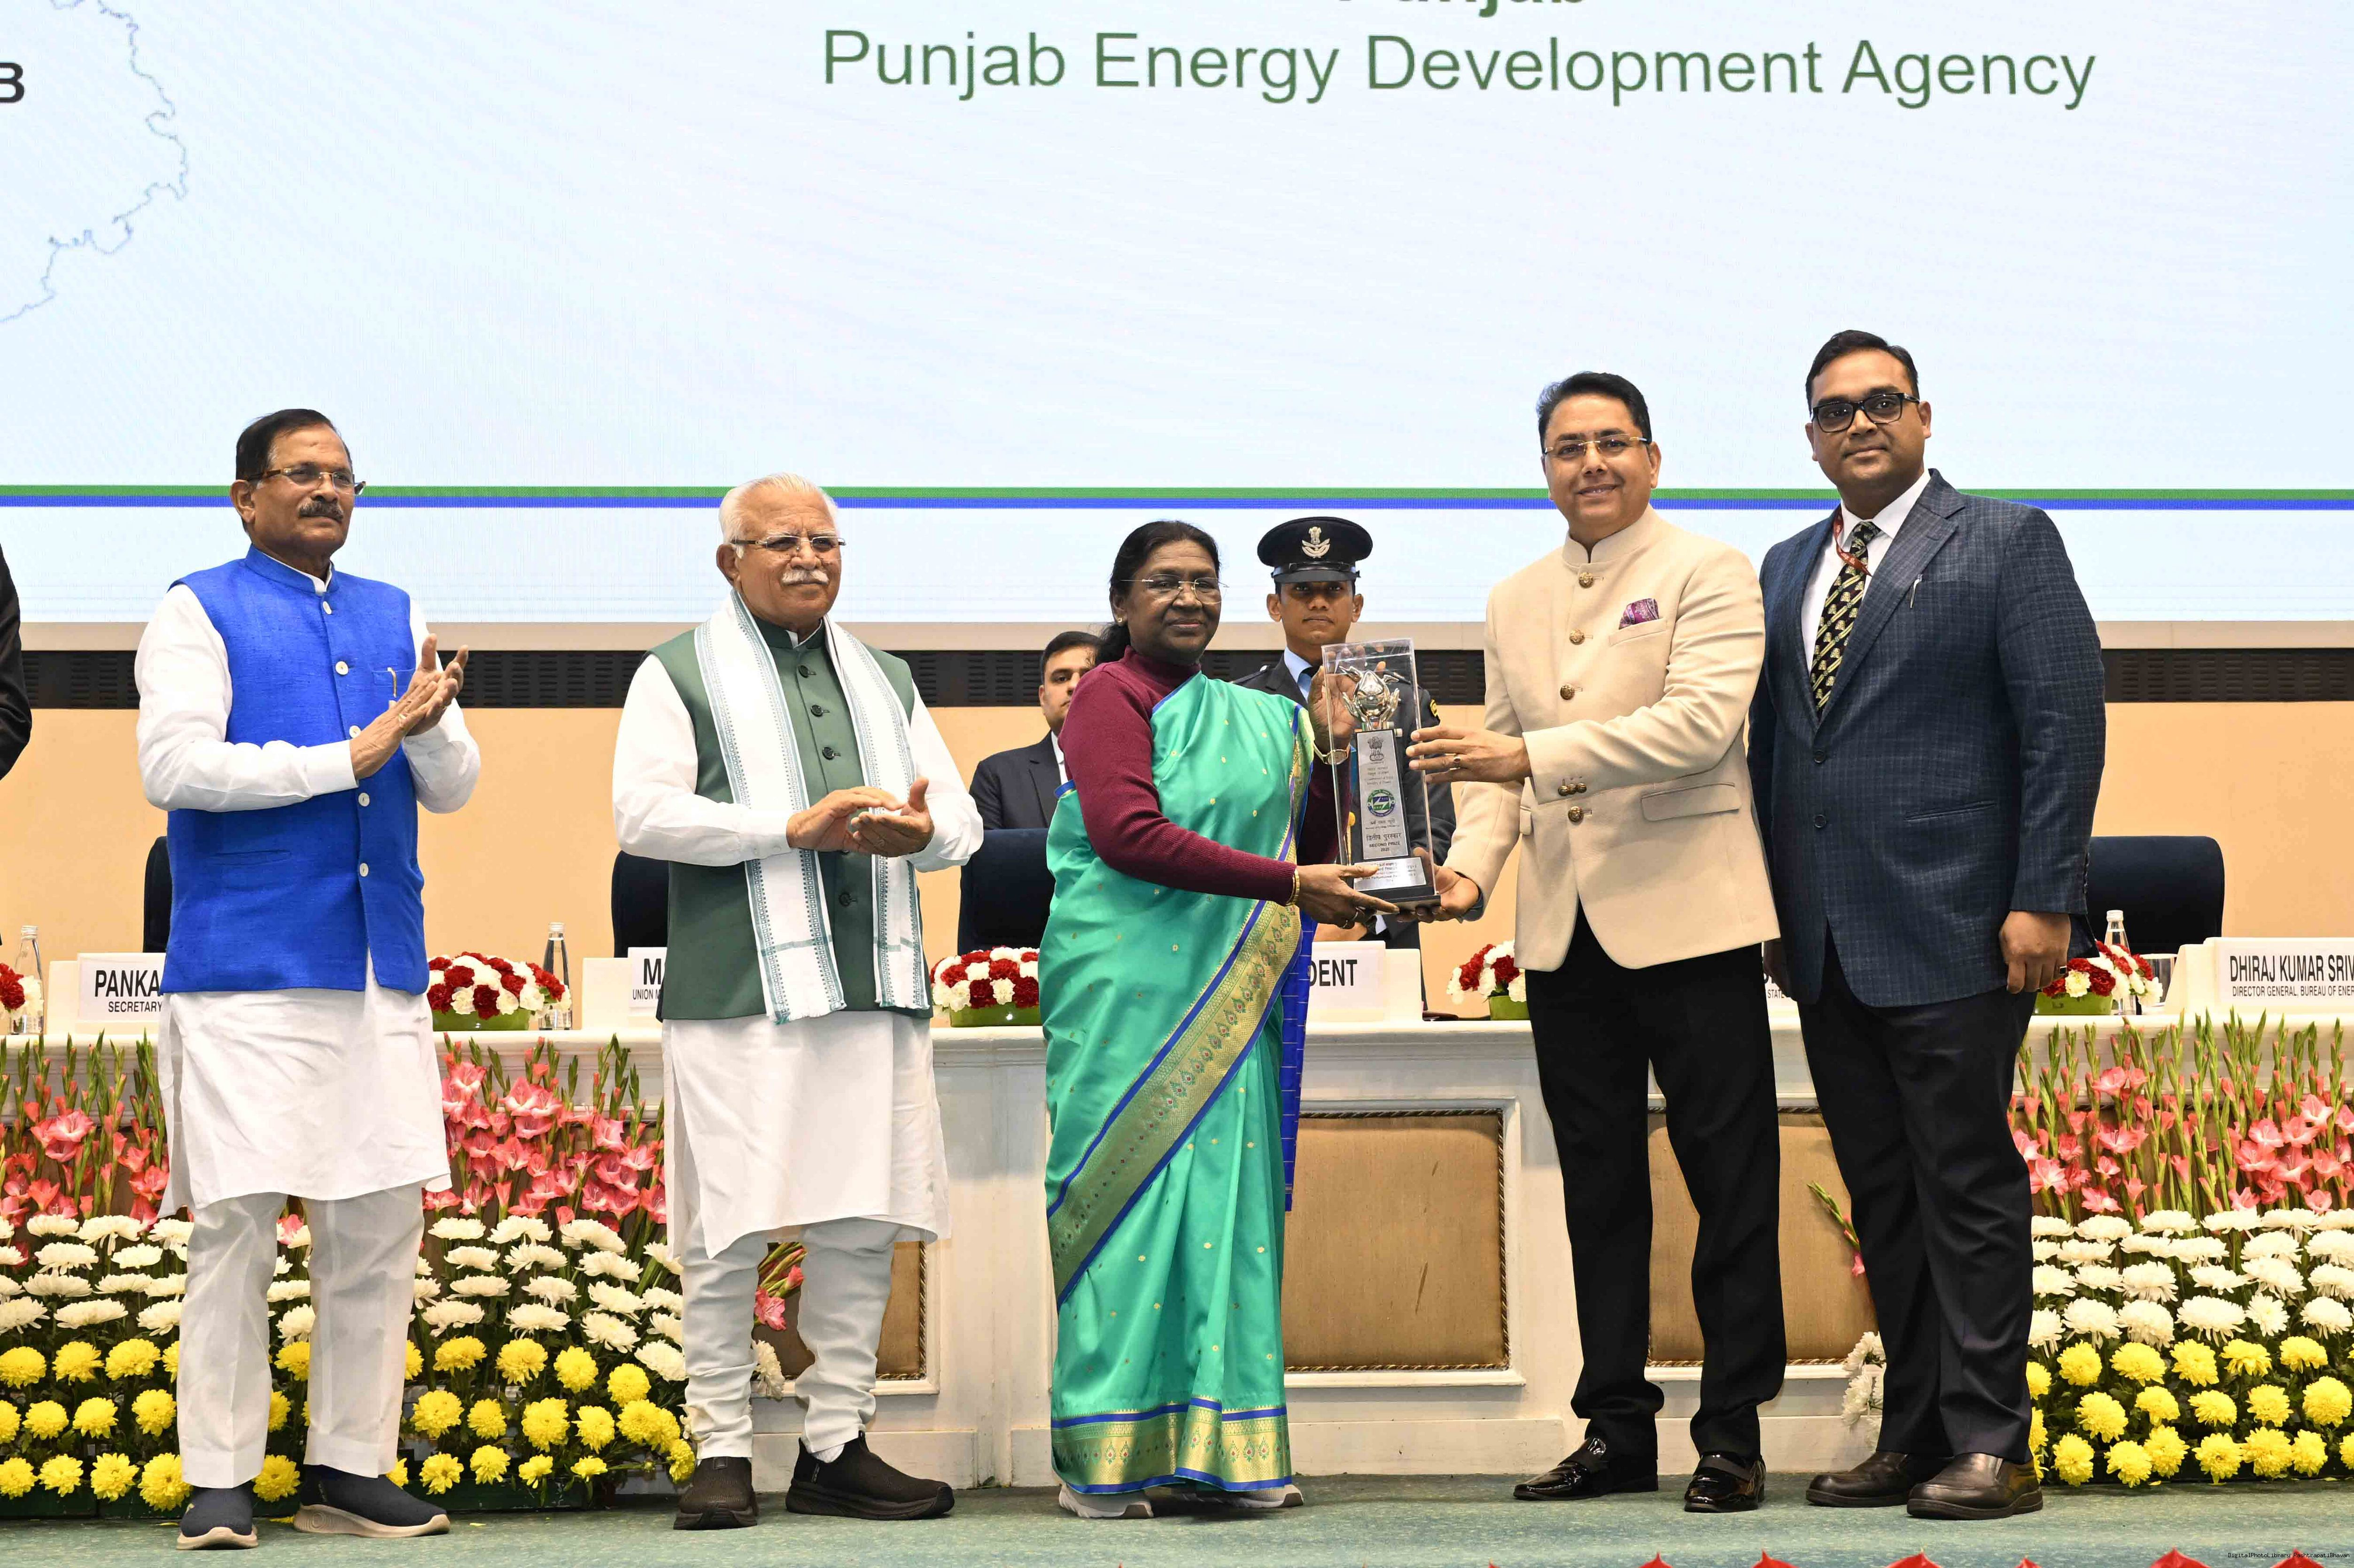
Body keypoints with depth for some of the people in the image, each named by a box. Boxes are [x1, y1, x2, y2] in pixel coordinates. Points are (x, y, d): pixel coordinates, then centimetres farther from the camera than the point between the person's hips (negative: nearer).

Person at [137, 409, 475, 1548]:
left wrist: (425, 723, -8)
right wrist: (350, 756, -11)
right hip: (247, 972, -5)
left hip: (384, 971, 5)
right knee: (236, 1220, -6)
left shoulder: (395, 619, 19)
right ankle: (218, 1482, 1)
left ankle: (349, 1470, 11)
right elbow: (172, 765, -11)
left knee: (381, 1220, 4)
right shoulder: (200, 614, 3)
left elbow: (454, 788, 15)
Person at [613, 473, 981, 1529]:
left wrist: (921, 830, -5)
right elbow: (642, 814, -7)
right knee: (729, 1231, -4)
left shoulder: (884, 680, 23)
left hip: (874, 987, 5)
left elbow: (961, 820, 20)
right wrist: (794, 828, -13)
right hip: (739, 991, -5)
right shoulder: (680, 675, 7)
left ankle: (836, 1447, 12)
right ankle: (722, 1452, 4)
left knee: (864, 1225, 4)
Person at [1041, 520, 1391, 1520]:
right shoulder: (1112, 697, -2)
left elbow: (1307, 847, 21)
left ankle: (1228, 1449, 5)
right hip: (1128, 987, -6)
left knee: (1229, 1201, 3)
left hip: (1228, 1001, 6)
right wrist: (1288, 885, -19)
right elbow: (1128, 833, -17)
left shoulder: (1255, 718, 19)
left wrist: (1332, 767, 1)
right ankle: (1104, 1462, -5)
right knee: (1129, 1196, -7)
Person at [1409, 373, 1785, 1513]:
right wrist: (1472, 864, -2)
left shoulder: (1709, 575, -3)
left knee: (1728, 1180, -2)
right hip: (1564, 930, 6)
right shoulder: (1515, 602, 16)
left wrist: (1531, 759, -24)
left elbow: (1698, 723, -18)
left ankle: (1732, 1433, 4)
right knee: (1599, 1182, 9)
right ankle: (1616, 1429, 16)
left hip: (1685, 911, -6)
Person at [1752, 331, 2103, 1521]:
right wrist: (1770, 905, 11)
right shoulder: (1787, 569, 16)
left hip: (1953, 933, -6)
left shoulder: (2007, 542, -1)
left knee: (1967, 1188, -4)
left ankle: (1989, 1447, 0)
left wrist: (2042, 901, -13)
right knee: (1881, 1197, 9)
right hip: (1825, 940, 6)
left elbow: (2066, 724, -7)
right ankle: (1914, 1434, 15)